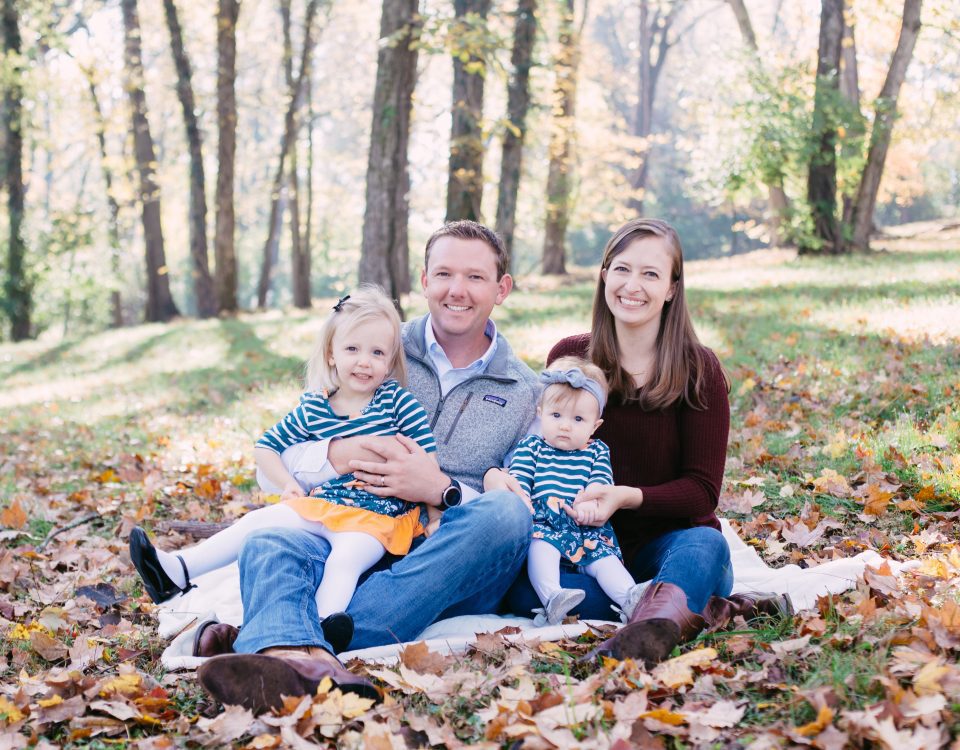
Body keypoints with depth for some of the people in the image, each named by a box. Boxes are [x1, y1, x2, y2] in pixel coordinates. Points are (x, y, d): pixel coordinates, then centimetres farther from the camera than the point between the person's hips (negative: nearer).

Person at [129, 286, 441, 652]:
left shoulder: (397, 401, -1)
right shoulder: (312, 409, 7)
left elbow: (427, 456, -1)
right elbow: (265, 446, 17)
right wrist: (288, 482, 1)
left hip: (378, 515, -4)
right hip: (322, 503, 4)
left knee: (346, 558, -33)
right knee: (258, 521, -10)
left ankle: (323, 626, -59)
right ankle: (176, 571, -14)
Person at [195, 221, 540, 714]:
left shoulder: (525, 395, 15)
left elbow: (527, 509, 4)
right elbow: (283, 456, 11)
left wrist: (442, 489, -14)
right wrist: (340, 456, -13)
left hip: (452, 571, -1)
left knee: (504, 513, -33)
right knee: (271, 544, -28)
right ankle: (303, 660, -65)